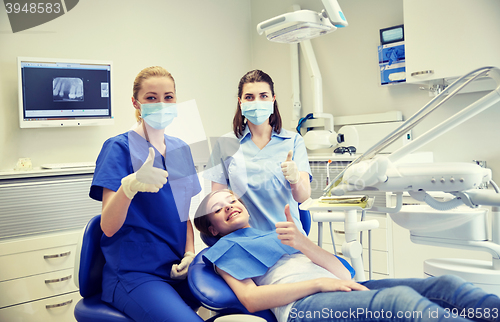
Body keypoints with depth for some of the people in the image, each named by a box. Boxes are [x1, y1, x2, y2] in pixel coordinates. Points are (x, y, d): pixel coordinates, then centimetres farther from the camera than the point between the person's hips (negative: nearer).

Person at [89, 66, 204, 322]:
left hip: (177, 269, 6)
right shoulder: (119, 147, -8)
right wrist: (129, 185, -36)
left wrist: (190, 253, 2)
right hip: (134, 274, -6)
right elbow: (108, 227, -17)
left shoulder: (180, 150, 10)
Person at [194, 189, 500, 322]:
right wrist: (319, 282, -10)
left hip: (339, 290, 7)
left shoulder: (277, 233, 32)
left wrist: (302, 242, -3)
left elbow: (343, 273, 17)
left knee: (444, 284, -14)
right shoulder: (227, 247, 20)